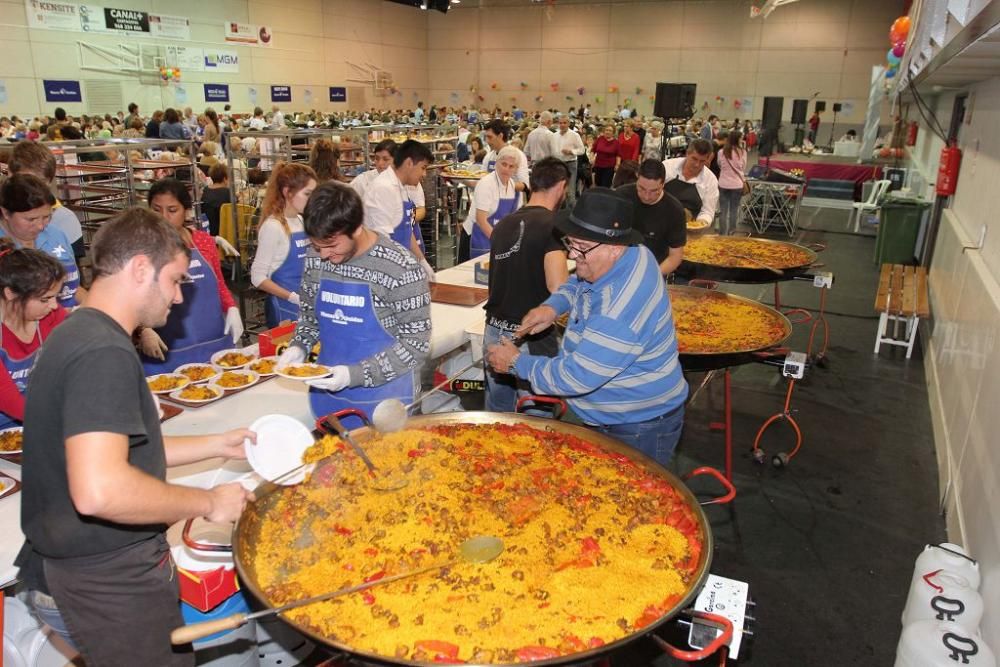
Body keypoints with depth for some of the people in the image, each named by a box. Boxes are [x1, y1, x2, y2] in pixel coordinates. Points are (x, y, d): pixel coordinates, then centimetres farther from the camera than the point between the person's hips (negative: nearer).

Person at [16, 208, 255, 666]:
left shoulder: (77, 334, 8)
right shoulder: (104, 352, -25)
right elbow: (99, 490, -35)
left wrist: (217, 445, 12)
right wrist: (208, 502, -21)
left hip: (85, 560, 9)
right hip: (112, 576, -9)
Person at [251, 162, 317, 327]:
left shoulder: (301, 221, 7)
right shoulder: (273, 226, -16)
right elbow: (258, 277, -17)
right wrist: (294, 298, -24)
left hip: (305, 304, 7)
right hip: (284, 307, -7)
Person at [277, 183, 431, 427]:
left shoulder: (402, 269, -20)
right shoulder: (316, 257, -4)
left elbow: (416, 344, -16)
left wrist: (355, 374, -22)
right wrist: (298, 346, -7)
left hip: (384, 401, -5)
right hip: (326, 392, 5)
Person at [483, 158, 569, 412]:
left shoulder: (503, 224, 8)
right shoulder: (552, 225, -13)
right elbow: (557, 287, -23)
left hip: (494, 331, 7)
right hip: (532, 338, -6)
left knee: (497, 416, 20)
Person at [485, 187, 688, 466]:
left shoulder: (622, 309, -36)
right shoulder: (626, 257, -6)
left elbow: (575, 378, -31)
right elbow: (577, 283, 16)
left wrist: (516, 363, -17)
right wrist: (552, 307, -4)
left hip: (638, 431, -9)